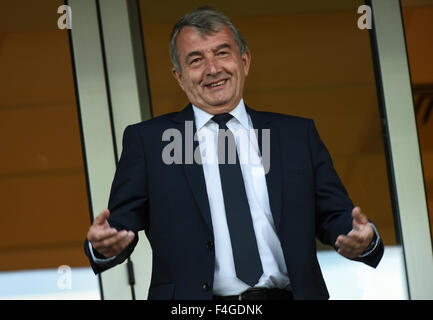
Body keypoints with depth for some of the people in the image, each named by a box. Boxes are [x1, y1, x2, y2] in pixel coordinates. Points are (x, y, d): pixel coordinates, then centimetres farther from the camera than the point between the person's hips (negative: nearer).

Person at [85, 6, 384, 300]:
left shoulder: (298, 134, 17)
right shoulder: (146, 140, 12)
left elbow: (334, 216, 16)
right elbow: (123, 222, 8)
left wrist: (363, 238, -5)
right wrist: (104, 245, -14)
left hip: (289, 293, 3)